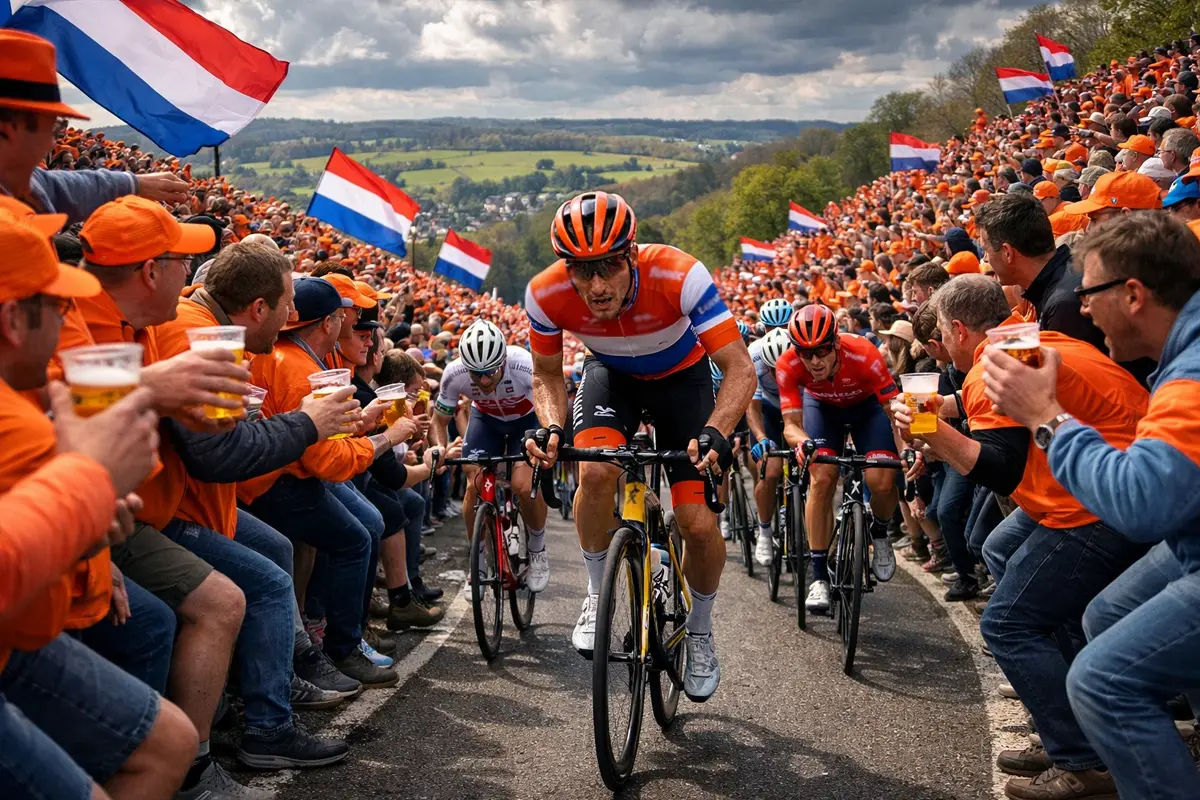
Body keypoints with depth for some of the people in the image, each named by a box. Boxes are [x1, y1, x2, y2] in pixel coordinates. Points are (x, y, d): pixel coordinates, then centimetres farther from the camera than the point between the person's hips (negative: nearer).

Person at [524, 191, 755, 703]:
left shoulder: (679, 276, -38)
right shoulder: (546, 294, -30)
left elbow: (740, 369, -33)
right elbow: (547, 375, -10)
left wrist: (715, 433, -49)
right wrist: (552, 428, -30)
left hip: (680, 375, -1)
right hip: (611, 373, 1)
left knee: (699, 525, -11)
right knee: (595, 471, -31)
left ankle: (700, 633, 18)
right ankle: (597, 595, -5)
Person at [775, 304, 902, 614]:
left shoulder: (863, 355, -38)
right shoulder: (788, 365, -32)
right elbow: (791, 423, -32)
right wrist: (801, 442, -55)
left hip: (867, 405, -1)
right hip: (822, 406, 1)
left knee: (882, 483, -20)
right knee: (821, 480, -19)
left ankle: (879, 532, 16)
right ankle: (819, 576, -7)